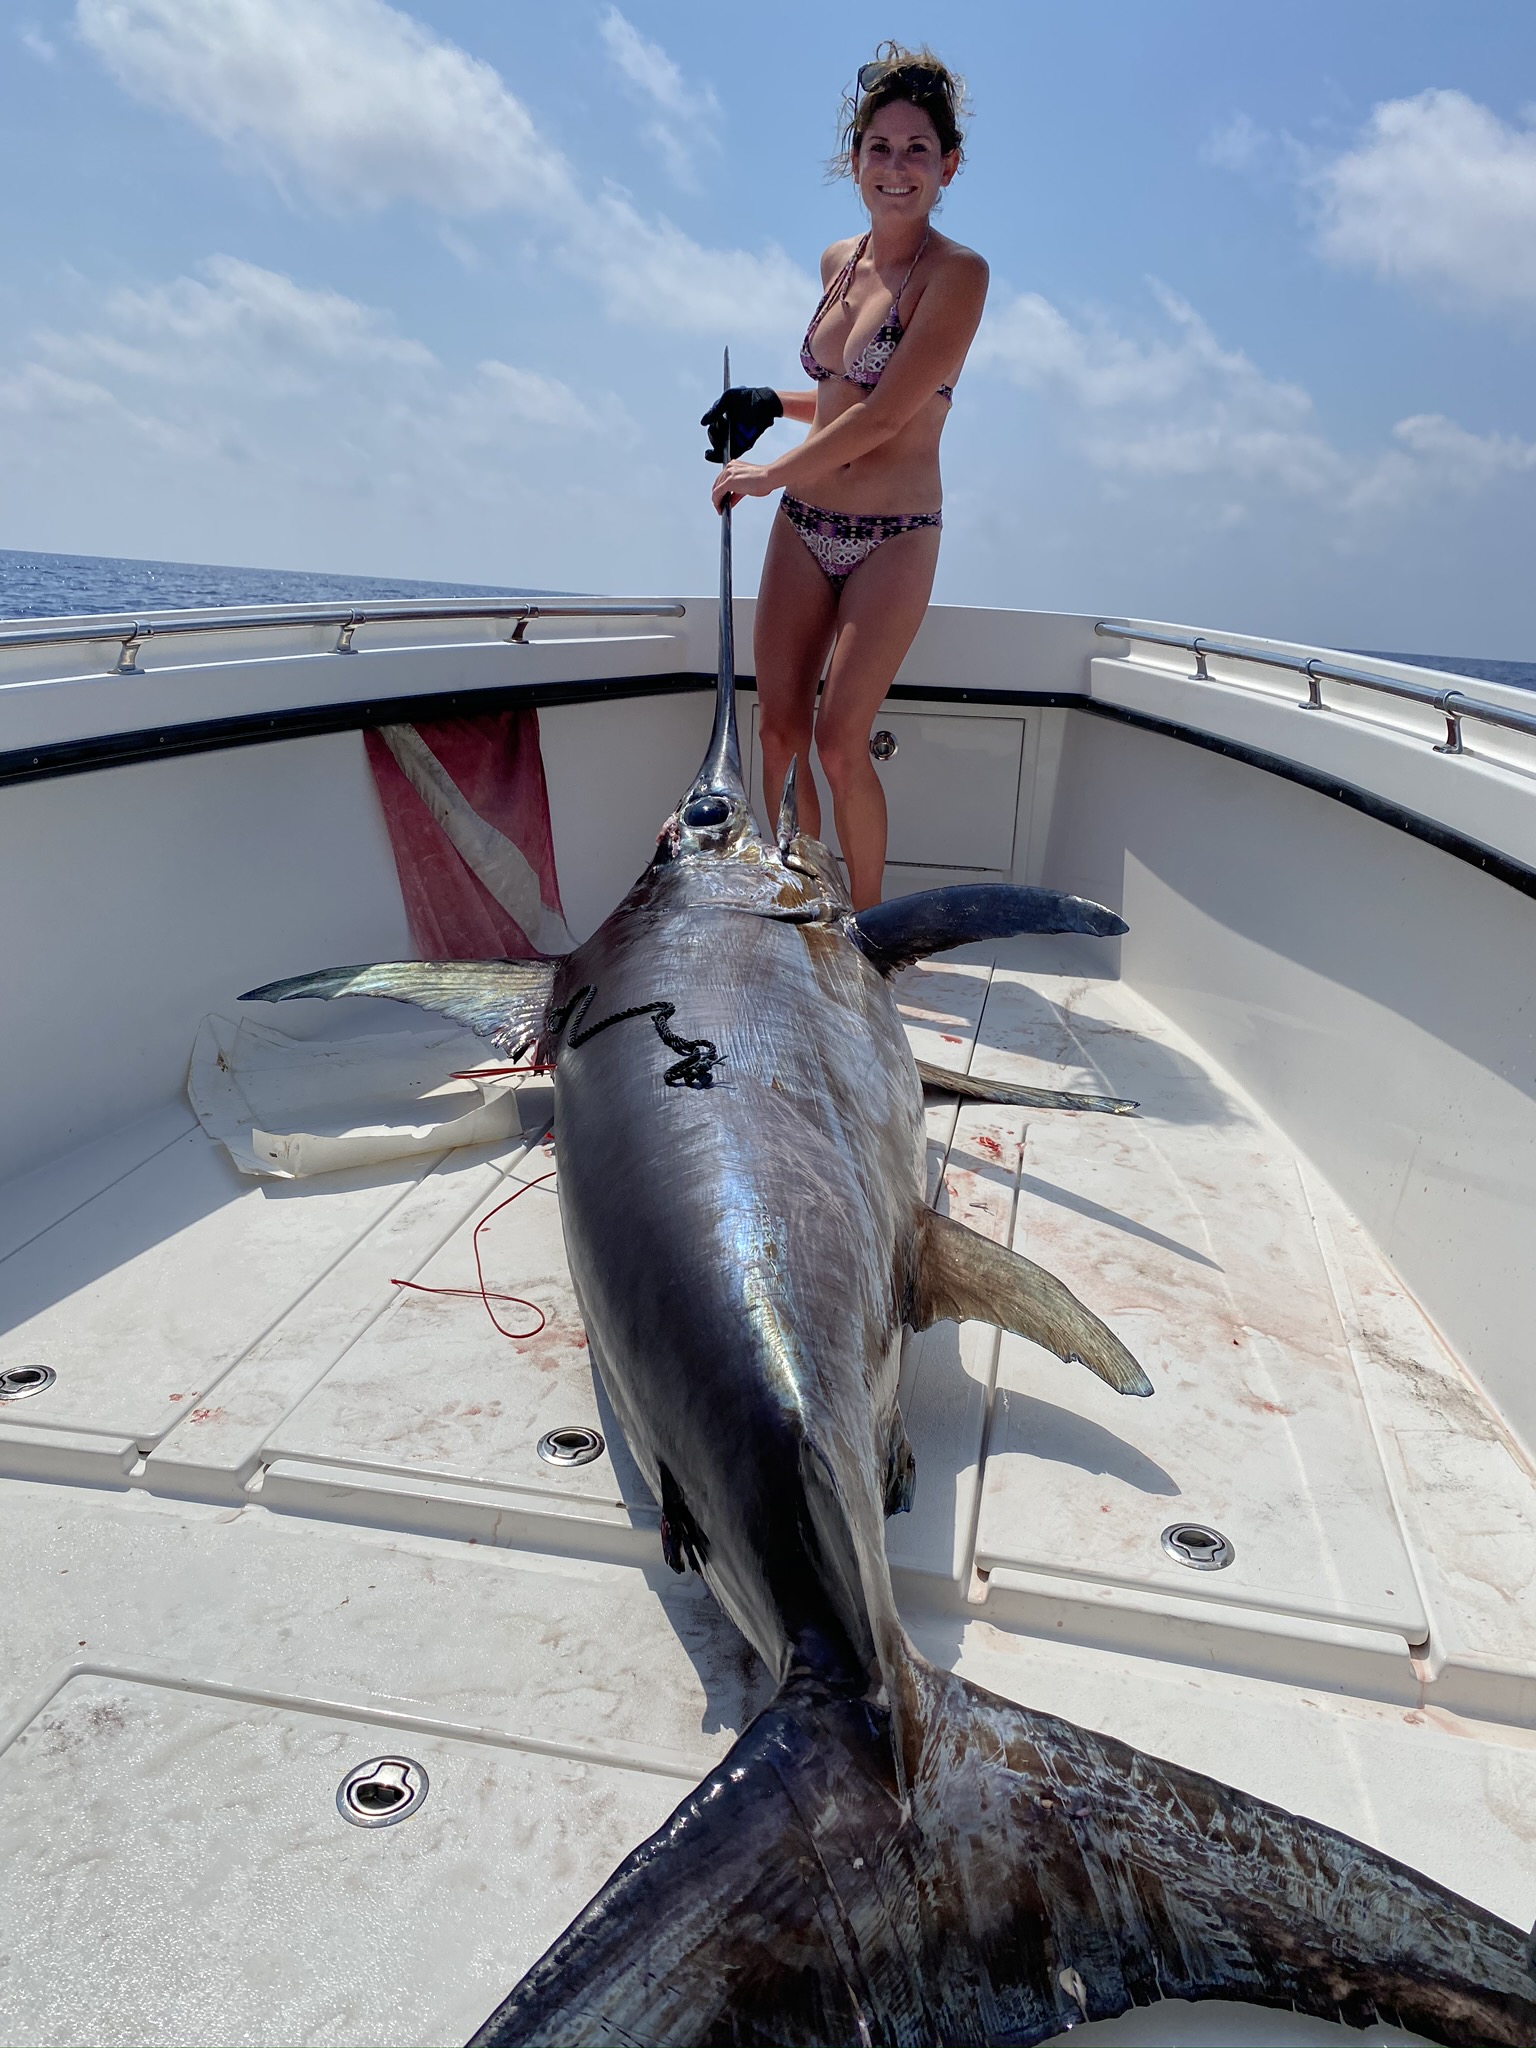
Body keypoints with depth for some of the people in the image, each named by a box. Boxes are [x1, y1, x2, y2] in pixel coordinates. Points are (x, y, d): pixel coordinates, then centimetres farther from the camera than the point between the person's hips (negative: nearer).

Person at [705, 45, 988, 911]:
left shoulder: (957, 272, -9)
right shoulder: (840, 260, 12)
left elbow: (884, 416, -16)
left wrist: (771, 472, -9)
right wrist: (769, 405, 11)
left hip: (893, 538, -6)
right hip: (803, 525, 6)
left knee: (840, 741, -11)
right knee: (778, 728, 1)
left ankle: (866, 924, 8)